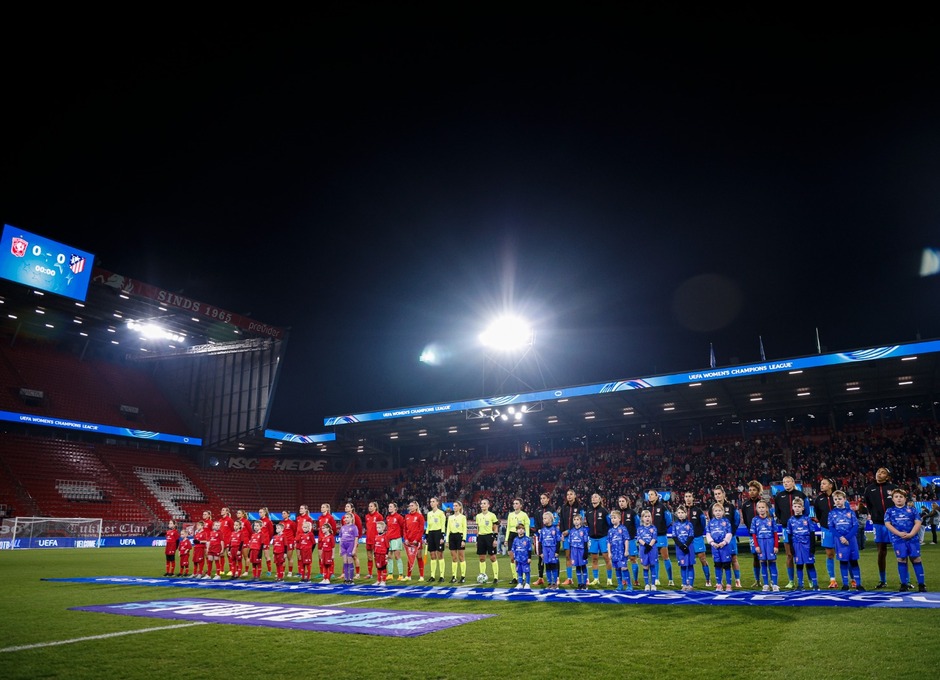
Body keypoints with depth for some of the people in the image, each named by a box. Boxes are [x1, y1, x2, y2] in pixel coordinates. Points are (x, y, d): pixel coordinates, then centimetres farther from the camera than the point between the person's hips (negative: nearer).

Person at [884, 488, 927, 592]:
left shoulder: (912, 510, 8)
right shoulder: (889, 511, 8)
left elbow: (918, 523, 1)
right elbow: (887, 524, 0)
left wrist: (911, 534, -13)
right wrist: (899, 533, -13)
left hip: (913, 538, 0)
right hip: (898, 539, 0)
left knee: (916, 559, 0)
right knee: (901, 560, 0)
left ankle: (921, 584, 7)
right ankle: (904, 584, 7)